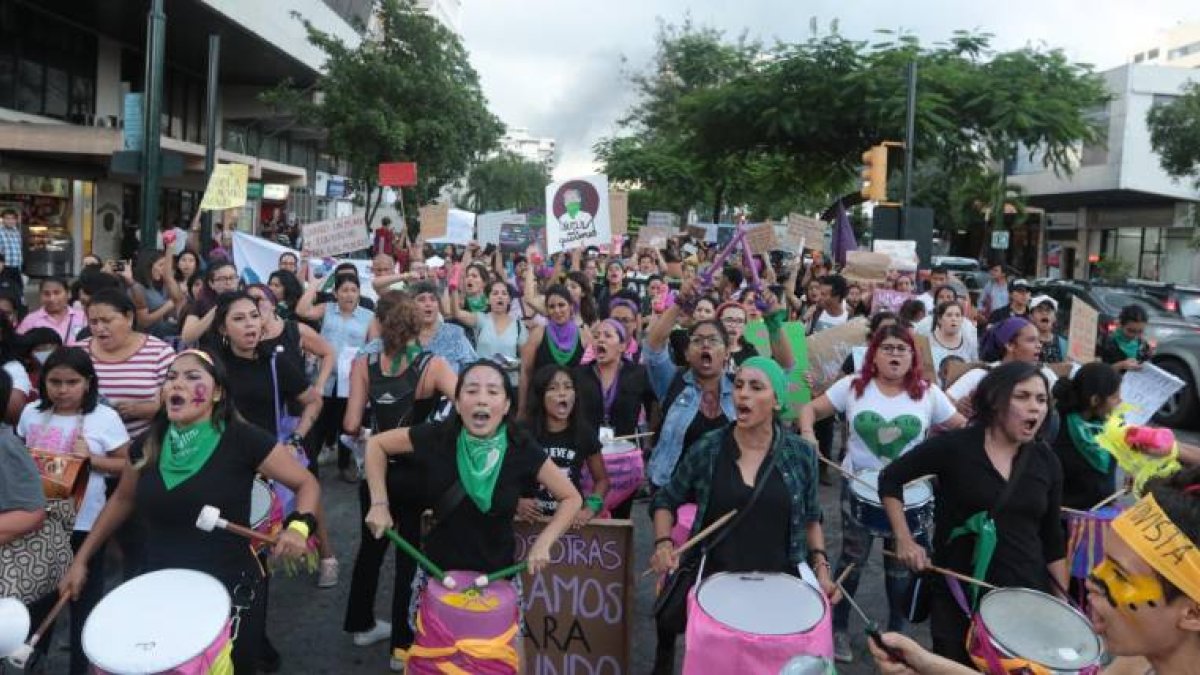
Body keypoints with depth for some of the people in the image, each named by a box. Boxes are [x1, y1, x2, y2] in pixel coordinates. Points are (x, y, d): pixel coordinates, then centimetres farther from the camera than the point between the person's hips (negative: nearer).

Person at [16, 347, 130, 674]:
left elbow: (124, 465, -7)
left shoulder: (105, 418, -11)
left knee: (83, 601, 8)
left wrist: (91, 458, -22)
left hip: (84, 524, -4)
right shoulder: (32, 412, 0)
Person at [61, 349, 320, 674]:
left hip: (230, 592, -4)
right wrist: (81, 560, 19)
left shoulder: (243, 440, -14)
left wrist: (299, 526, -26)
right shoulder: (148, 445, 0)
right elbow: (122, 499, 18)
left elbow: (307, 483, -8)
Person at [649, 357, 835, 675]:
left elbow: (810, 517, 9)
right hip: (714, 583, -1)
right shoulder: (707, 449, -7)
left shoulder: (801, 453, -5)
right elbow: (665, 500, 4)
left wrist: (821, 567, -2)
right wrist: (663, 544, -12)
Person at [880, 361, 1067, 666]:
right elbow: (890, 478, 0)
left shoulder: (1047, 461, 3)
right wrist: (904, 540, -8)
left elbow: (1052, 537, 10)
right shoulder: (954, 445, -9)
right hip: (958, 591, -3)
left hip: (1026, 592, 3)